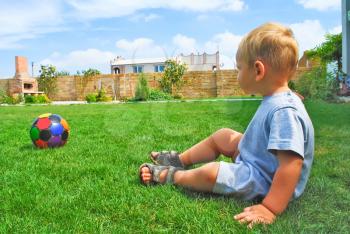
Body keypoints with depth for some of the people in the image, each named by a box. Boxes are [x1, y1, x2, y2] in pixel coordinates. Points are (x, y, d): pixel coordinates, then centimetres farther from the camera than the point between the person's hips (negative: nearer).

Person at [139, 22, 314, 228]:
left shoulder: (284, 111, -32)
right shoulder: (276, 101, 0)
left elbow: (291, 164, -37)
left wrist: (271, 209, -36)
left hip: (264, 183, -10)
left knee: (211, 173, -21)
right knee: (222, 136, 15)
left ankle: (170, 175, 8)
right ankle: (179, 160, 28)